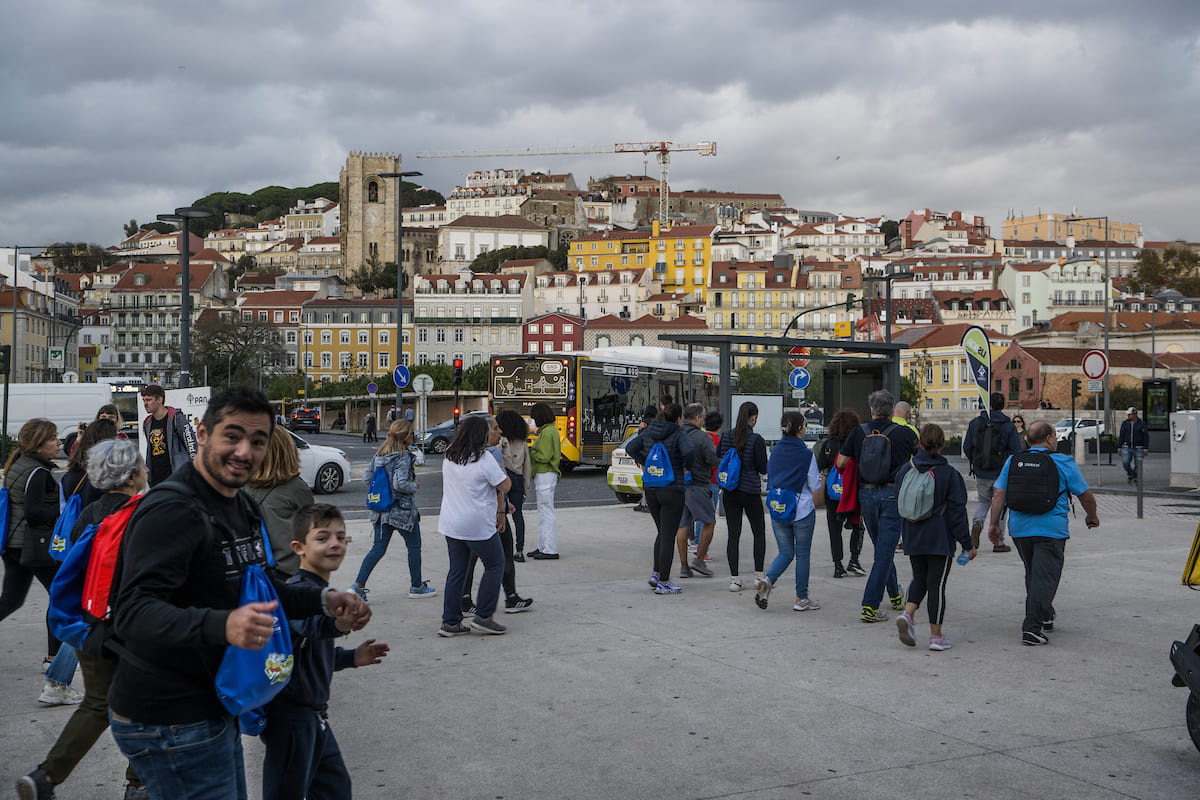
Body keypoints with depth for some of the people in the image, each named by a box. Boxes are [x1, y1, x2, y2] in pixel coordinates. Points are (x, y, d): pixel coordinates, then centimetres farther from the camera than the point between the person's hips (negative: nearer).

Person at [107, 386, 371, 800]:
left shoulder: (241, 506, 11)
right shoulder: (172, 510, -21)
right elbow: (133, 614, -32)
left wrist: (325, 600, 6)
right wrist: (222, 626, -46)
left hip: (215, 710, 10)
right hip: (168, 721, -10)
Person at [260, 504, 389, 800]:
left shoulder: (323, 591, 13)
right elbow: (300, 624, -46)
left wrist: (352, 657, 15)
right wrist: (334, 624, -65)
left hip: (314, 716, 10)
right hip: (290, 716, -10)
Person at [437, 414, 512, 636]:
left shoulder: (449, 456, 5)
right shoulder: (484, 460, -17)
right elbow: (505, 486, -13)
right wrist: (499, 468, 6)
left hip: (450, 524, 7)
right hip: (478, 525, -7)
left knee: (456, 571, 12)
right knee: (494, 565, 9)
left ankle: (450, 622, 13)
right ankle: (483, 616, 6)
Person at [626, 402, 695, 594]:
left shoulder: (649, 431, 5)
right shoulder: (678, 434, -11)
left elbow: (631, 448, 8)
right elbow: (689, 452, -27)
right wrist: (689, 468, -9)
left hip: (650, 489, 6)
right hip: (672, 490, -6)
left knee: (662, 533, 21)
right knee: (668, 536, -1)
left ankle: (656, 573, 16)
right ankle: (663, 583, 0)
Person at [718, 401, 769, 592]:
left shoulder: (726, 436, 0)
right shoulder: (757, 440, -13)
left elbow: (717, 460, 7)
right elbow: (763, 468, -9)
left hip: (729, 491, 4)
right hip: (750, 491, -4)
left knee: (733, 535, 6)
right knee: (759, 533, 13)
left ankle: (734, 578, 3)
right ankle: (759, 575, 12)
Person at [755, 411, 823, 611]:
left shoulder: (775, 451, 3)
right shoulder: (806, 454, -11)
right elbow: (815, 487, -6)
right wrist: (820, 481, 15)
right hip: (802, 511, -4)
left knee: (786, 553, 13)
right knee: (803, 554, 8)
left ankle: (767, 580, -13)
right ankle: (802, 598, 14)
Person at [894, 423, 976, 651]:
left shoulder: (906, 470, 1)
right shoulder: (949, 474, -9)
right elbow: (957, 510, -9)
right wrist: (967, 543, -4)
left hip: (913, 538, 4)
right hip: (940, 539, -3)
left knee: (919, 578, 19)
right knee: (937, 583, 3)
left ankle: (907, 613, -7)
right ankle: (936, 636, 7)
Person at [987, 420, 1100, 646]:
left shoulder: (1013, 461, 8)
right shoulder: (1063, 463, -2)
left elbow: (999, 494, 3)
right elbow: (1086, 496, 3)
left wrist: (994, 524, 7)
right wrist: (1091, 517, 20)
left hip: (1019, 528, 5)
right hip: (1050, 529, -5)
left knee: (1033, 574, 21)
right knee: (1044, 578, -5)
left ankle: (1045, 617, 35)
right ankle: (1032, 628, -13)